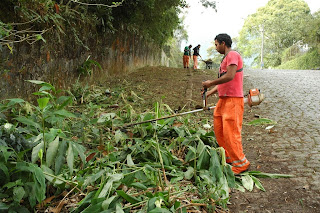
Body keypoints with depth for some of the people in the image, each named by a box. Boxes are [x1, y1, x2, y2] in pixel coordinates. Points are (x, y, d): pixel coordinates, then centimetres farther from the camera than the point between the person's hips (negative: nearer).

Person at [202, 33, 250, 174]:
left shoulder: (233, 55, -9)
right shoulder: (225, 58, 21)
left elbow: (229, 77, -22)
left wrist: (211, 83, -12)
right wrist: (209, 93, 21)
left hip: (233, 100, -10)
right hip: (223, 99, 10)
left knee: (230, 132, -10)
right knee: (219, 130, 13)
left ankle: (241, 163, 0)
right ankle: (228, 158, 25)